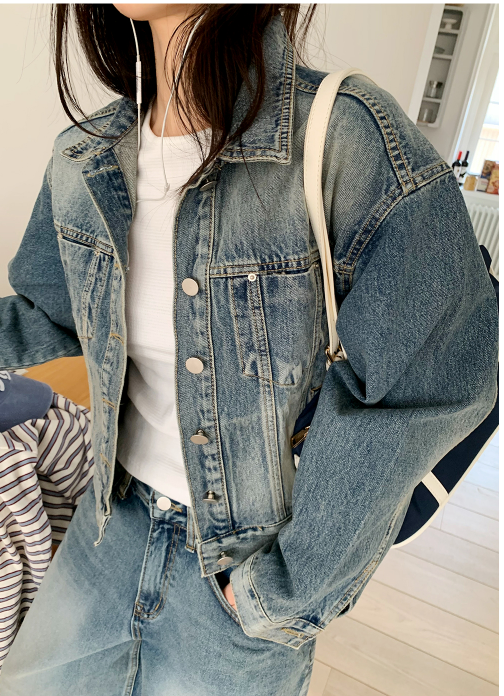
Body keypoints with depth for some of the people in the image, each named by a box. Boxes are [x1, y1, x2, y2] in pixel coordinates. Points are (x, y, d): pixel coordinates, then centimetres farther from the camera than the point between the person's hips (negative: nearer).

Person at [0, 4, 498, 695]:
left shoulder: (346, 136, -23)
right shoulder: (84, 159, -3)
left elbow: (431, 383, -23)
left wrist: (289, 587, -15)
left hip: (247, 559, -4)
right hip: (117, 514, 6)